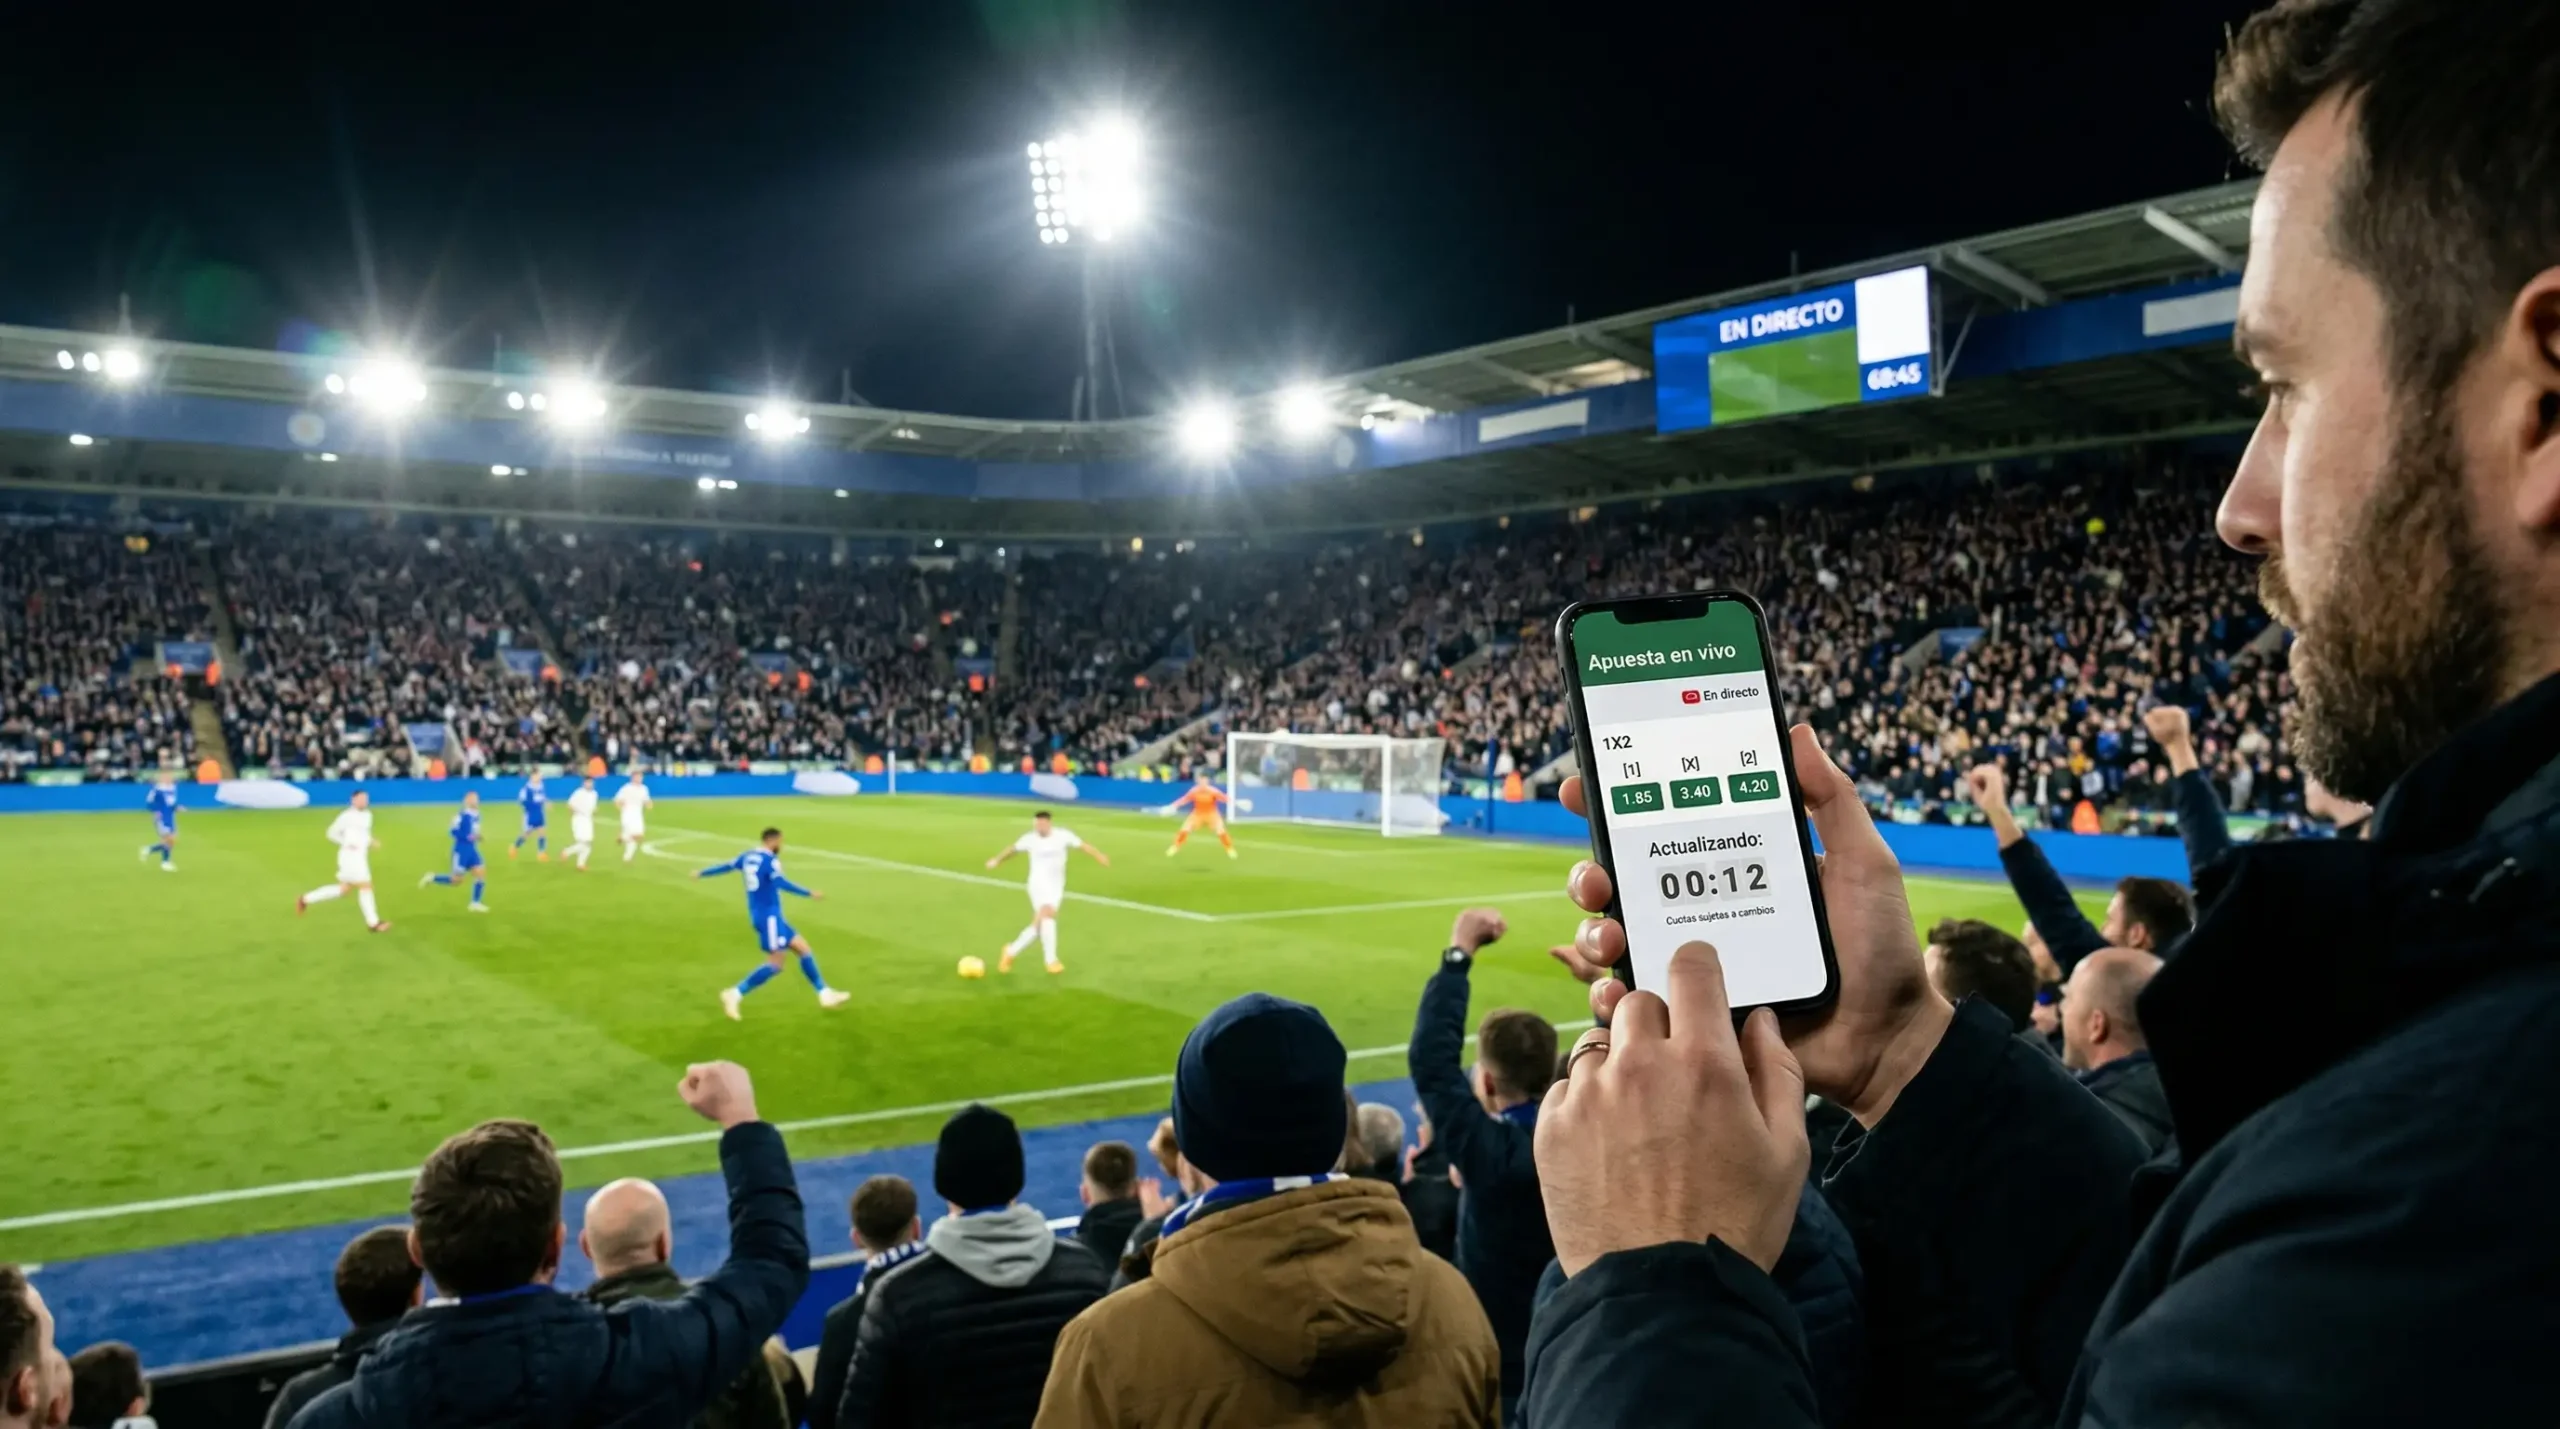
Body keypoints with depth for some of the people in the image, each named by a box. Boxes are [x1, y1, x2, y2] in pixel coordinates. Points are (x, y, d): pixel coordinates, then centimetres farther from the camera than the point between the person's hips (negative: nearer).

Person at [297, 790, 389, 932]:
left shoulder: (367, 815, 12)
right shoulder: (347, 816, -11)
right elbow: (332, 833, -4)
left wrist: (372, 842, 6)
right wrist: (347, 844, -15)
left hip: (361, 856, 9)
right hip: (350, 856, -9)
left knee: (344, 889, 15)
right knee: (365, 886, -8)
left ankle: (306, 900, 27)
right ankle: (373, 922, -2)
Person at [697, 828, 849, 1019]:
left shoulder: (747, 857, 12)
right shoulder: (770, 860, -14)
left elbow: (726, 866, 25)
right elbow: (780, 883, -29)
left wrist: (701, 873, 43)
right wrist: (809, 894, -31)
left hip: (760, 916, 10)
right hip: (769, 916, -10)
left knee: (803, 948, 11)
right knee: (775, 963, -11)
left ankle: (825, 994, 13)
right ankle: (735, 994, -12)